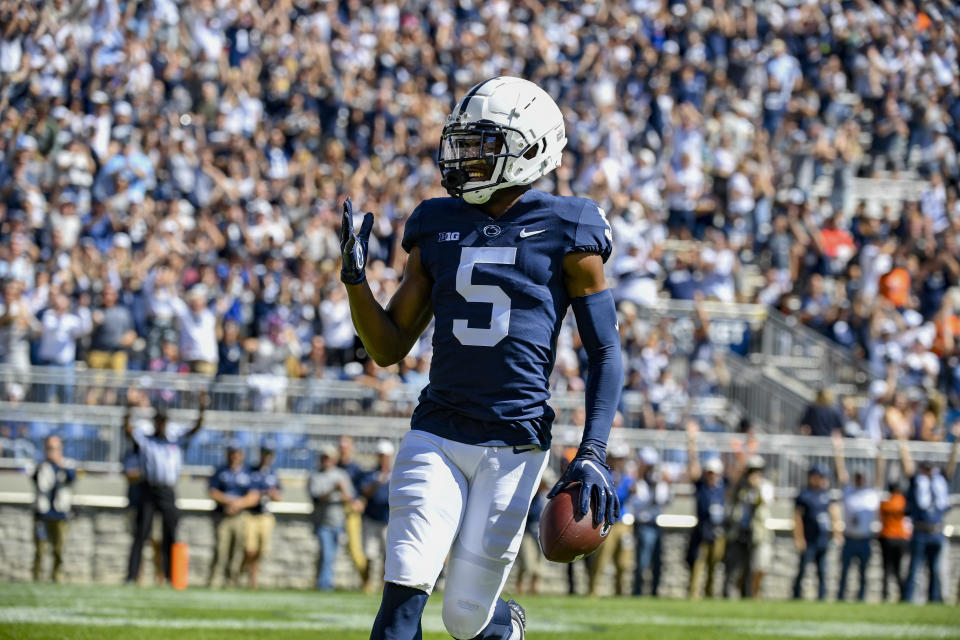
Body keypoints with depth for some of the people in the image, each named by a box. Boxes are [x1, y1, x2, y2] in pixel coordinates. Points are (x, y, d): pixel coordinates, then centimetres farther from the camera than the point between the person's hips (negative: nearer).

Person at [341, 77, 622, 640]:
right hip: (437, 437, 3)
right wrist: (356, 281, -5)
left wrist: (593, 454, -10)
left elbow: (606, 353, 0)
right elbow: (389, 348, 13)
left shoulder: (566, 234, -2)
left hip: (515, 442, -3)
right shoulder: (438, 228, 10)